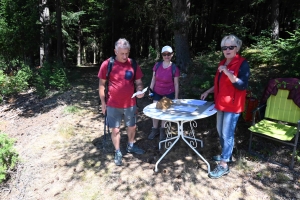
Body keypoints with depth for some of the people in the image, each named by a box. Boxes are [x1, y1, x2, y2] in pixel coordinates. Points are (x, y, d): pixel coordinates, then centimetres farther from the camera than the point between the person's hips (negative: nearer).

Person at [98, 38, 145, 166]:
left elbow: (138, 82, 6)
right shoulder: (107, 64, -9)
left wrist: (140, 91, -16)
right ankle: (117, 152, 27)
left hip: (130, 104, 3)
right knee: (115, 129, 7)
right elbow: (102, 84, -2)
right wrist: (103, 102, -2)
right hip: (113, 105, -3)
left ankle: (131, 146, 41)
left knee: (132, 126, 17)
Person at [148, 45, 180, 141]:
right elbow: (153, 79, 4)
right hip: (157, 93, 3)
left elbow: (176, 84, -7)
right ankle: (155, 129, 28)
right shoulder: (157, 65, -6)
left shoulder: (174, 68, -13)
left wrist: (176, 97, -5)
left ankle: (162, 130, 30)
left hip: (169, 94, -2)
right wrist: (150, 90, 3)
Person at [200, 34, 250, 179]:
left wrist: (227, 72, -28)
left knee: (227, 134, -4)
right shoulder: (222, 63, 11)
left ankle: (224, 165, 7)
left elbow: (242, 85, -22)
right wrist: (208, 91, 16)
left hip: (232, 106, -8)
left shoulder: (242, 64, -12)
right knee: (220, 132, 17)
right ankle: (226, 155, 35)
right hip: (221, 104, 8)